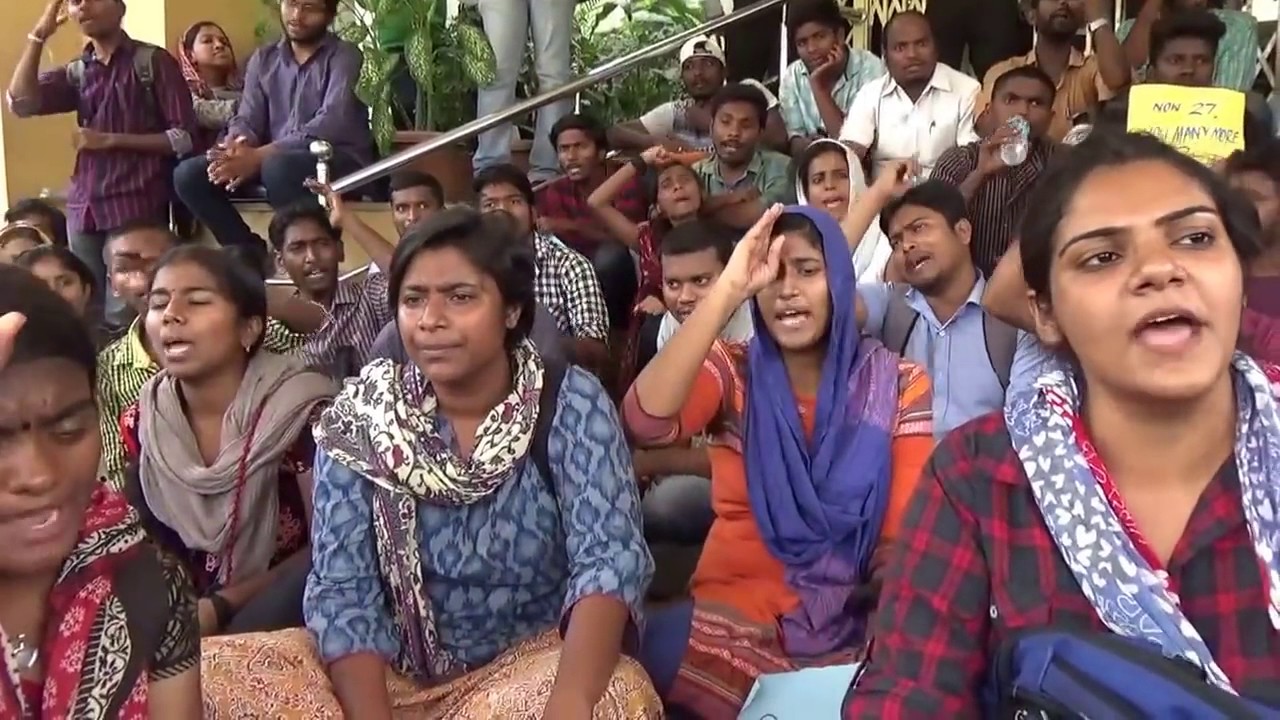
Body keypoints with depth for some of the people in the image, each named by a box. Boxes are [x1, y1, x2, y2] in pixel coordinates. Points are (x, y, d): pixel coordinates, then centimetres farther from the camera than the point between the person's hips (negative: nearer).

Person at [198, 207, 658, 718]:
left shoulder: (570, 405, -10)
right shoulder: (358, 418, -6)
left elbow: (609, 559, -22)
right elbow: (342, 587, -10)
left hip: (530, 660, -2)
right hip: (394, 670, 2)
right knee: (214, 673, -19)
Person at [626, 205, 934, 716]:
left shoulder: (898, 386, 3)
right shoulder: (731, 372, 3)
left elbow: (906, 535, -2)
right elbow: (645, 422, -18)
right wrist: (729, 289, -21)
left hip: (853, 619, 0)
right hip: (738, 610, 1)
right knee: (655, 648, -30)